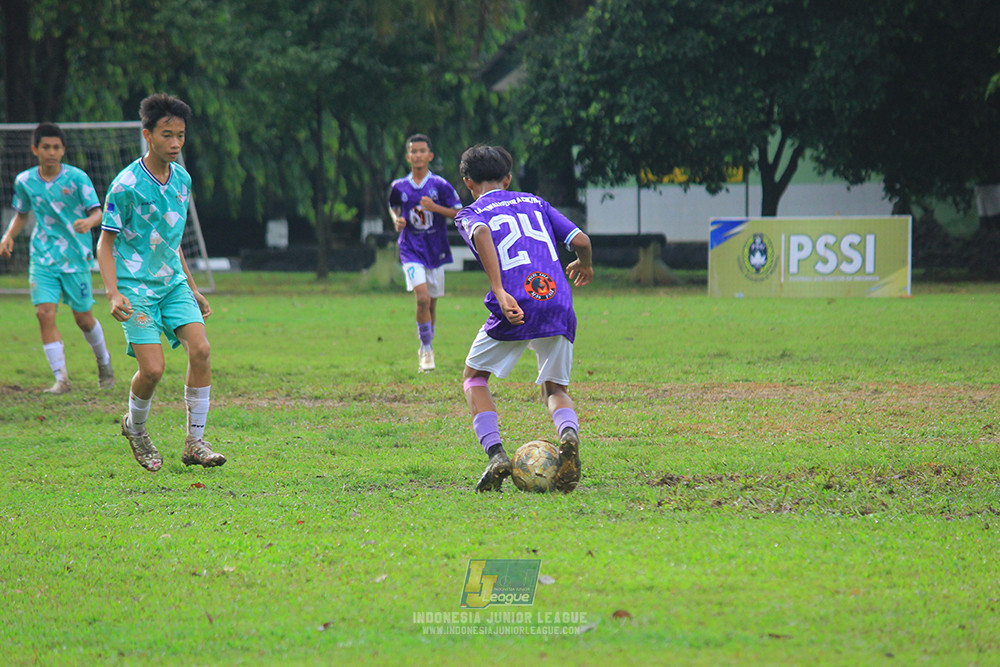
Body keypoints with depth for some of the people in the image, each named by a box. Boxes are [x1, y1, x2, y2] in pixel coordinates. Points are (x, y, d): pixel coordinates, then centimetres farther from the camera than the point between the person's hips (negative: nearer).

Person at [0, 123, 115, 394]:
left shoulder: (76, 178, -9)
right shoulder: (25, 181, 1)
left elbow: (97, 212, -10)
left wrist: (88, 222, -33)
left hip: (75, 257, -2)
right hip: (42, 258, 2)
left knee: (83, 317, 6)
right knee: (45, 313, -14)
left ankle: (104, 362, 35)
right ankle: (61, 379, -10)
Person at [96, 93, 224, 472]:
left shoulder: (182, 179, 7)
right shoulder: (127, 185, -13)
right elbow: (106, 242, -9)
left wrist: (192, 288, 22)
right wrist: (113, 294, -21)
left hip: (173, 283, 6)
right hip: (136, 287, -5)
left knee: (200, 349, -13)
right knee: (152, 368, -14)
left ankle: (194, 443, -4)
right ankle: (134, 427, 18)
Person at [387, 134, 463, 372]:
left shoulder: (440, 185, -4)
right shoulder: (399, 187, 2)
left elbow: (459, 212, -2)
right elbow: (393, 207, 21)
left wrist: (435, 208, -17)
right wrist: (397, 221, -1)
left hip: (435, 251, 1)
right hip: (411, 251, -1)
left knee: (432, 303, 10)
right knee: (422, 298, -19)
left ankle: (426, 348, 30)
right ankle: (426, 349, -7)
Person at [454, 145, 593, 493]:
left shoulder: (472, 213, 13)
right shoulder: (535, 202, 24)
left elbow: (481, 235, -13)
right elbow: (581, 240, 14)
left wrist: (499, 291, -22)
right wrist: (584, 266, 38)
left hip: (516, 308, -3)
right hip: (559, 306, 3)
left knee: (474, 376, 20)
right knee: (554, 388, 19)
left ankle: (495, 453, 0)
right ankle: (569, 434, -15)